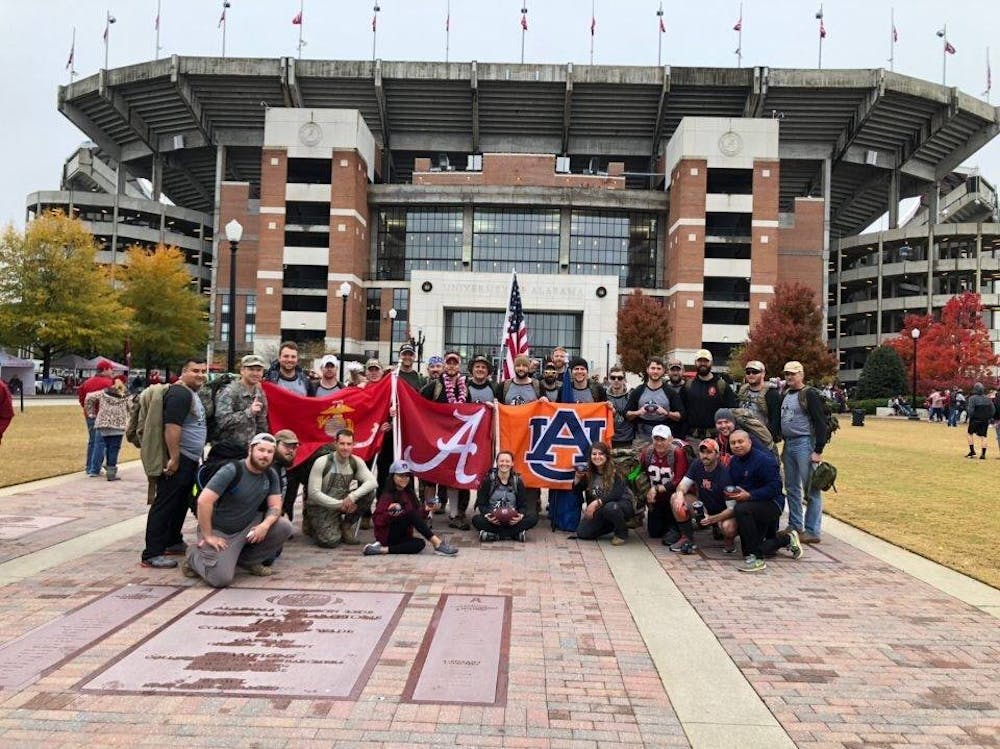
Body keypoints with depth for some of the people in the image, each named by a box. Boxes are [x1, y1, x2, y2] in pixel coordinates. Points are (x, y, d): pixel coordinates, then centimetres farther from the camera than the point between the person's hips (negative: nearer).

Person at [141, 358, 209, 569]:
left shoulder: (192, 394, 18)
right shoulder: (179, 393, -15)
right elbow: (172, 427, -23)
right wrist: (174, 459, -26)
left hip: (190, 461, 10)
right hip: (178, 460, -10)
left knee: (180, 504, 19)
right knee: (164, 506, -7)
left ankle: (173, 542, 32)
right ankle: (152, 554, -4)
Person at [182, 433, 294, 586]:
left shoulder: (271, 475, -2)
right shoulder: (232, 470, -20)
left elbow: (275, 505, -2)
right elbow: (204, 501, -25)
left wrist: (266, 524, -24)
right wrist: (208, 536, -22)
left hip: (247, 527, 6)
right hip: (219, 531, -6)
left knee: (284, 527, -15)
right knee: (221, 578, -21)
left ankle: (247, 560, 4)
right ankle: (194, 554, 11)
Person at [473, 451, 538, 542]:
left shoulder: (517, 480, 3)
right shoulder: (488, 479, -2)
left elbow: (523, 504, 3)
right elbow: (481, 503, -2)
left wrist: (521, 515, -19)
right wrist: (486, 515, -23)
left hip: (512, 521, 2)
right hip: (493, 520, -2)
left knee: (533, 518, -26)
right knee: (476, 519, -32)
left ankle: (493, 535, -25)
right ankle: (515, 534, -28)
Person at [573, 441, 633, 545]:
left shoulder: (614, 471, -16)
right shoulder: (588, 472, -3)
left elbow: (617, 494, -29)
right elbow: (577, 493, -1)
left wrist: (597, 502, -37)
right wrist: (577, 478, -20)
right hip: (600, 511, 5)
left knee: (610, 507, -38)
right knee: (582, 533, -10)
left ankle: (622, 532, -7)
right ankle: (611, 526, 14)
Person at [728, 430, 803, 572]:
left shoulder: (763, 459, -17)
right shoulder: (734, 462, 8)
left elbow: (775, 487, -24)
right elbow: (733, 485, 17)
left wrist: (749, 495, -30)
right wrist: (731, 493, -8)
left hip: (772, 504, -8)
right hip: (753, 506, 8)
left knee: (741, 510, -36)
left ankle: (756, 559, -29)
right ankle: (787, 539, 40)